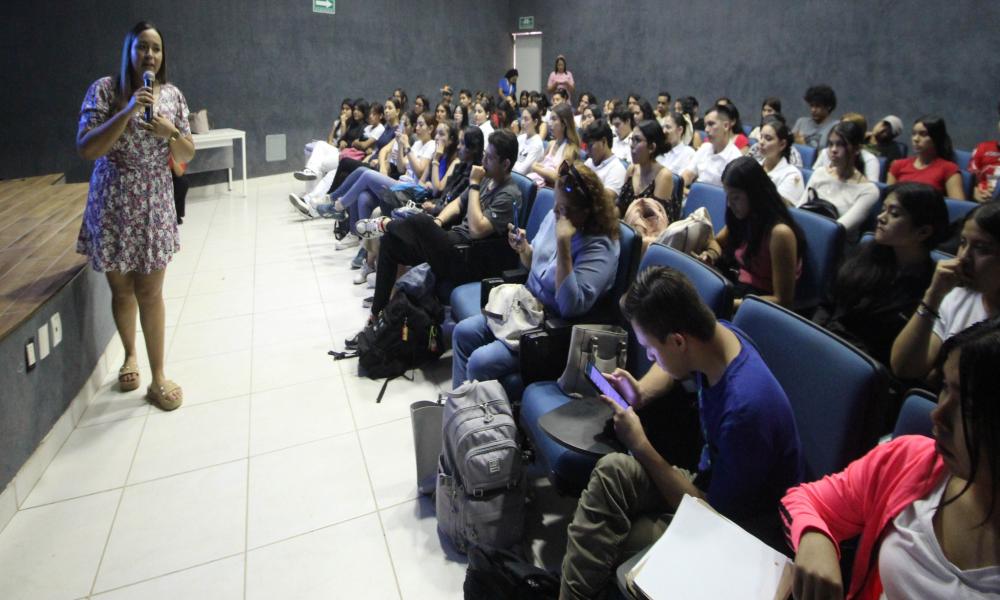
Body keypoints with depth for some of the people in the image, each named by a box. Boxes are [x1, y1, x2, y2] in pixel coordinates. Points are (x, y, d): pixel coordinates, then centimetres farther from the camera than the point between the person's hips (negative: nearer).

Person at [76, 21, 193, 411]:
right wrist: (128, 111, -21)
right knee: (122, 289, 11)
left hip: (155, 205, 1)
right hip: (112, 205, -1)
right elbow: (85, 149, -13)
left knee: (151, 292, 3)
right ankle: (130, 355, 36)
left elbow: (187, 155, 6)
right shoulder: (104, 89, -6)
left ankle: (158, 377, 12)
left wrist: (170, 133, -15)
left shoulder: (173, 95, 4)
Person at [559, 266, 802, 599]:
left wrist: (640, 445, -18)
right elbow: (671, 364, 16)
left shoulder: (745, 409, -35)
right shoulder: (719, 333, -11)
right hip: (713, 479, 8)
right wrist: (642, 392, -4)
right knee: (612, 471, -16)